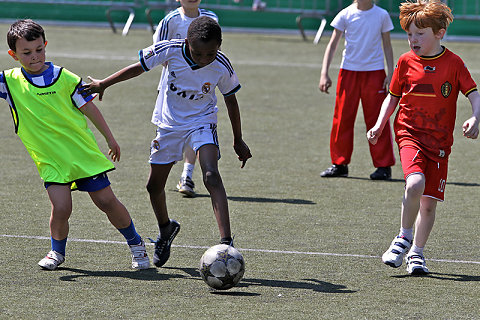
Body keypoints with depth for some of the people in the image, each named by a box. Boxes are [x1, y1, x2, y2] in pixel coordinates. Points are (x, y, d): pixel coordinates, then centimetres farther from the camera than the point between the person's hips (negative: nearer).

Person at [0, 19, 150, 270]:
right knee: (60, 209, -15)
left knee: (106, 201, 1)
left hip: (82, 152, 0)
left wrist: (110, 139, 12)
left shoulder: (65, 78, -4)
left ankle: (136, 244, 22)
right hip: (50, 160, 0)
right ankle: (57, 252, 13)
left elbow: (88, 108, 6)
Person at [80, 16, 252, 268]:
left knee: (211, 176, -26)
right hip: (169, 123, 3)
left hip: (201, 123, -2)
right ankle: (165, 229, 41)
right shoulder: (170, 50, -23)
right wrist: (103, 84, -4)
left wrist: (238, 140, 7)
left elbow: (231, 100, -3)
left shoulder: (221, 67, -21)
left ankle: (226, 243, -33)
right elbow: (139, 68, -7)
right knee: (154, 185, 10)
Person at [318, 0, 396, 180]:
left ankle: (383, 166, 4)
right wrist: (324, 74, -4)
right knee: (342, 118, 2)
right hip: (348, 71, 1)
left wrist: (390, 73, 1)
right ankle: (340, 164, 13)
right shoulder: (346, 15, 1)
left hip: (374, 72, -1)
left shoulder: (382, 15, 1)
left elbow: (387, 45, 9)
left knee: (377, 119, -3)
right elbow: (332, 45, 3)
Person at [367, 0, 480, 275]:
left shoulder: (453, 63, -2)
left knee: (429, 201, 2)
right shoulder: (406, 62, 2)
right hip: (410, 133, -1)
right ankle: (405, 237, -5)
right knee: (415, 183, -26)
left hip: (440, 139, 1)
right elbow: (393, 96, 12)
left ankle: (416, 253, 21)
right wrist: (379, 125, 0)